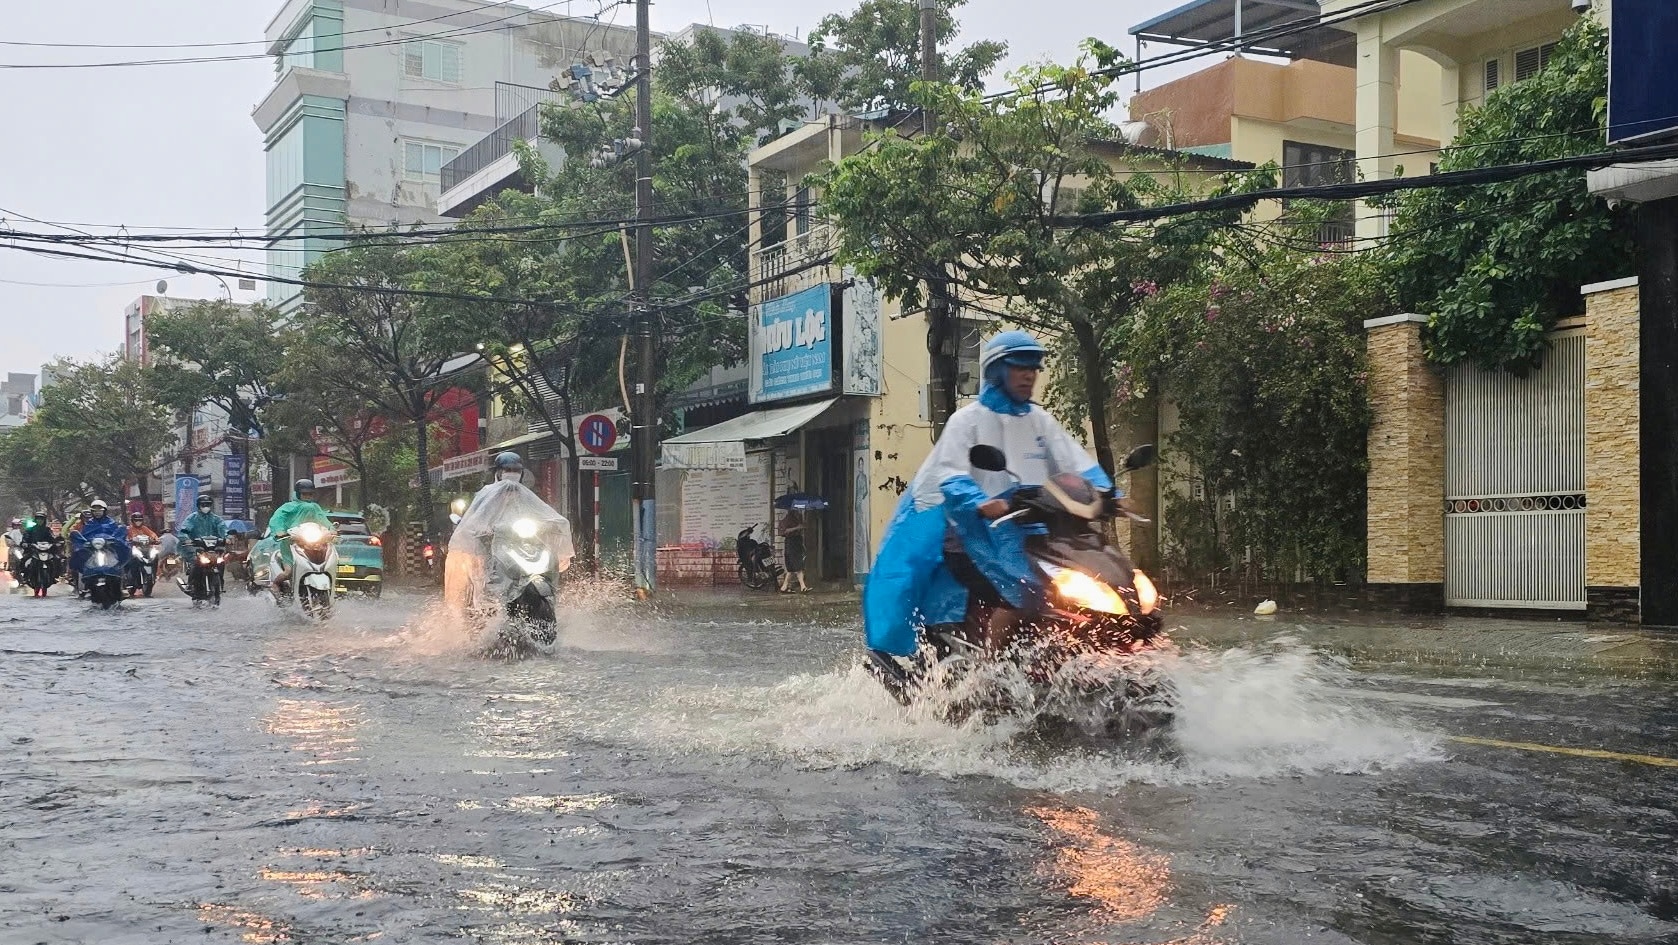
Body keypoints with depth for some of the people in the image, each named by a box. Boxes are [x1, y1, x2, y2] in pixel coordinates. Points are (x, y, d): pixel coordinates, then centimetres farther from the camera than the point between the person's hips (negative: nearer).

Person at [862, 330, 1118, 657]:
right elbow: (950, 476, -13)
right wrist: (981, 504, -33)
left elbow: (1077, 463, 7)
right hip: (976, 531, -6)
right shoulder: (968, 420, 0)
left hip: (1028, 528, 6)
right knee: (1023, 591, -26)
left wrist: (1105, 492, -13)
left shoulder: (1040, 421, 16)